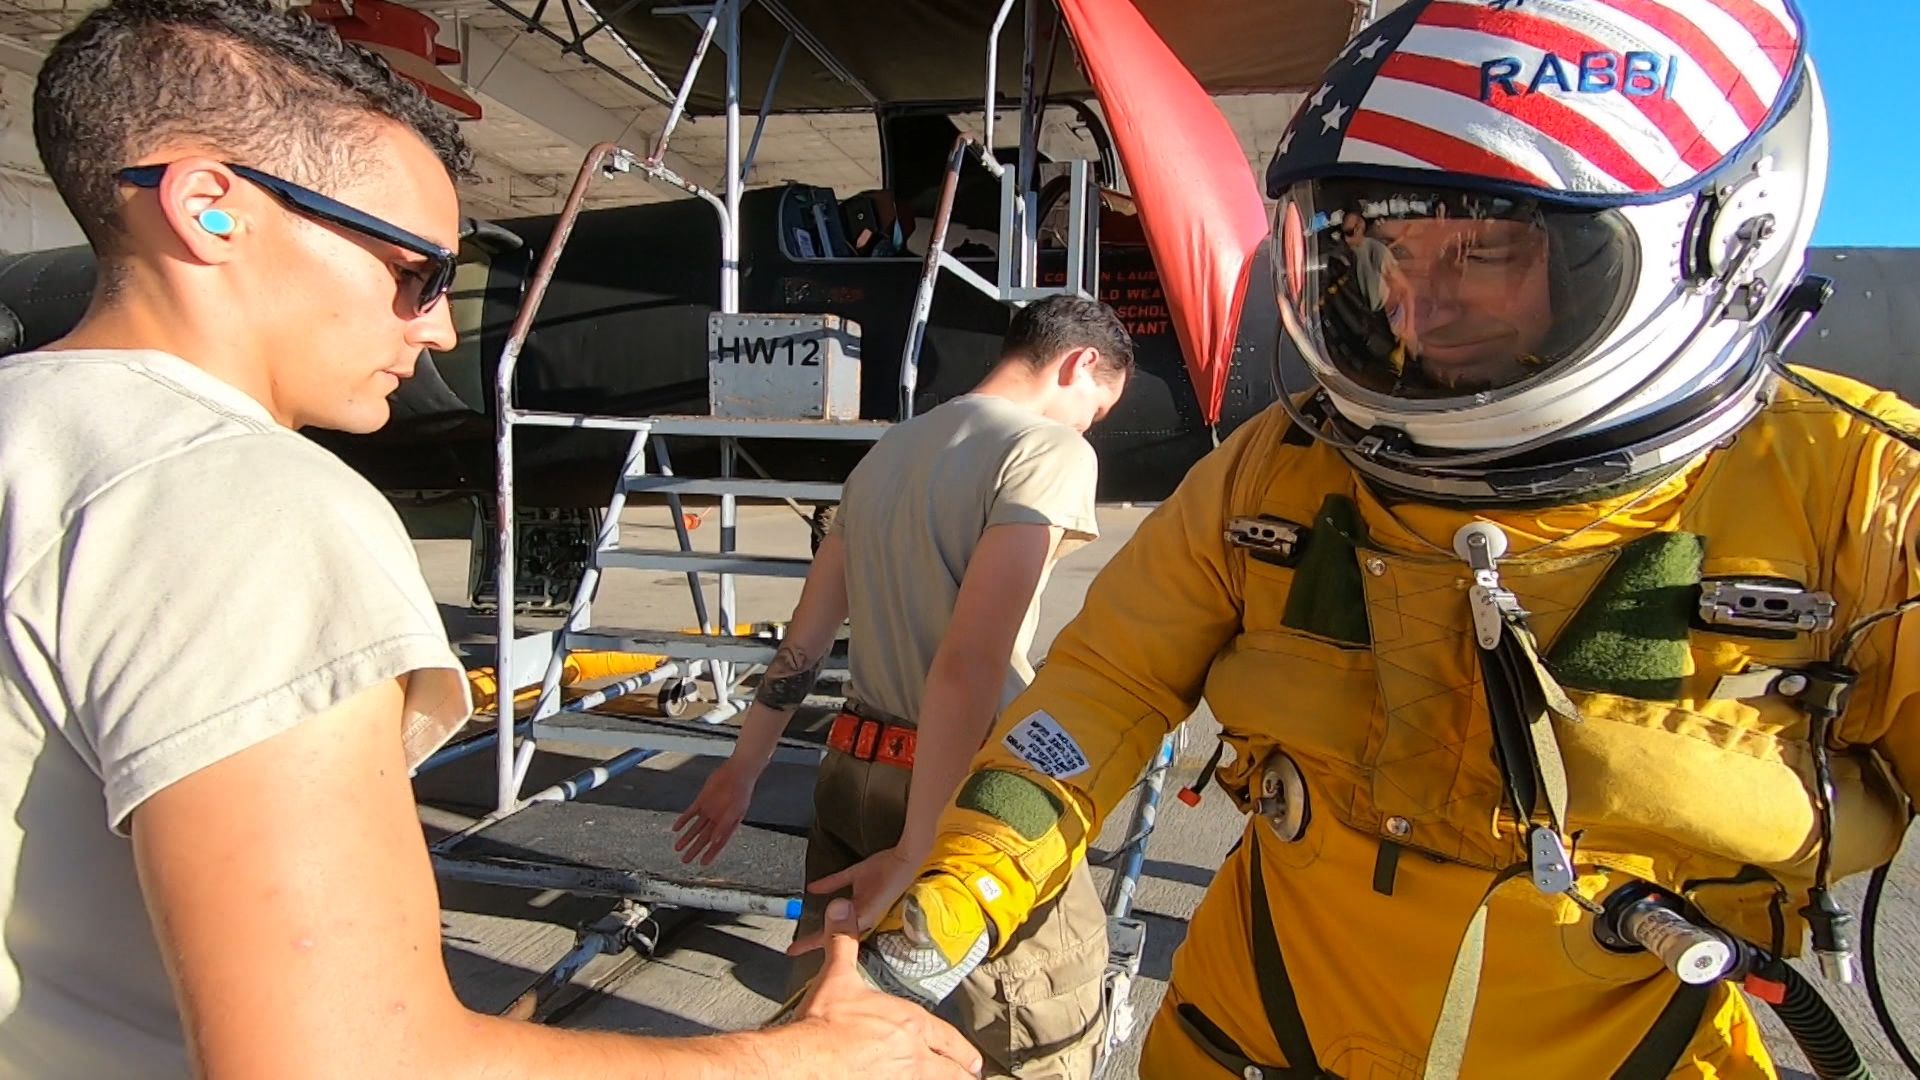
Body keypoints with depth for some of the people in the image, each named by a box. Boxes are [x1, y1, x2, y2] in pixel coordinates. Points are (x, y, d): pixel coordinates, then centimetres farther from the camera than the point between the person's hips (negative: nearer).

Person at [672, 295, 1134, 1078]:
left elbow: (804, 637, 15)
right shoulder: (1049, 450, -12)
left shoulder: (887, 451, 11)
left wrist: (744, 766, 22)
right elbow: (970, 666, -23)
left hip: (850, 775, 8)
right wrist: (918, 855, -22)